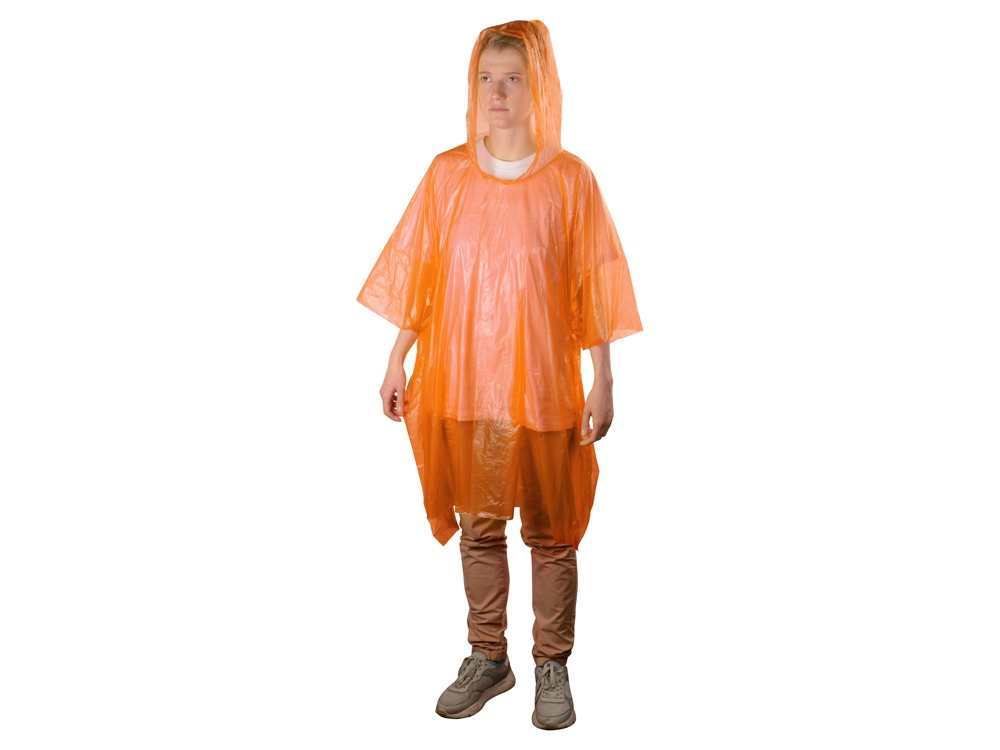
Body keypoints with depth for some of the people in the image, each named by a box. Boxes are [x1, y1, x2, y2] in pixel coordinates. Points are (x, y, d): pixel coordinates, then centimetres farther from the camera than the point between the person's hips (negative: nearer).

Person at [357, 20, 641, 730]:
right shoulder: (447, 173, 2)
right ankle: (488, 659, 29)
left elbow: (594, 286, -3)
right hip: (462, 382, 2)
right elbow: (417, 275, 6)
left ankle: (554, 666, 24)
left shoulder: (569, 179, -4)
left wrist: (603, 384, -5)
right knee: (478, 525, 12)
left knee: (551, 531, 8)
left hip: (544, 385, -2)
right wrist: (397, 363, 5)